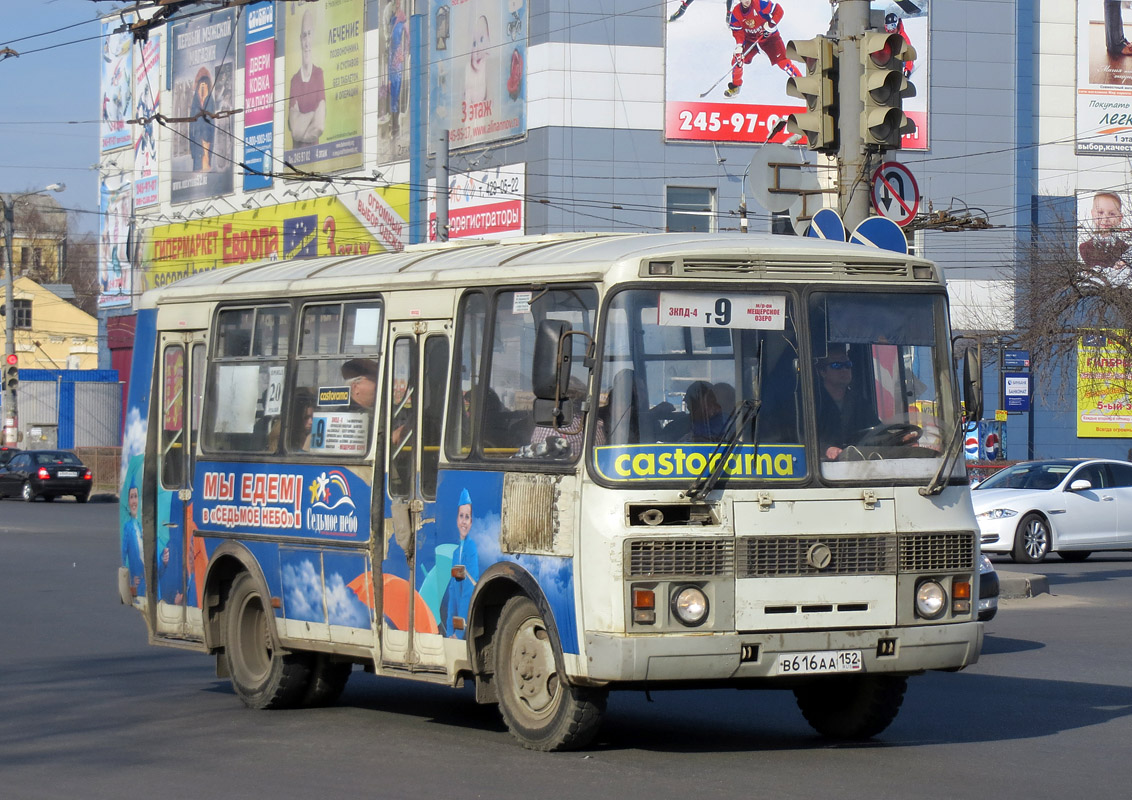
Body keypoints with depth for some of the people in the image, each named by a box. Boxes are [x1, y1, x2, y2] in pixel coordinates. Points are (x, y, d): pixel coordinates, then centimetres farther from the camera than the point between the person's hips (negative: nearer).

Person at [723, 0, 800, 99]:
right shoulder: (735, 12, -14)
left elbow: (778, 10, -18)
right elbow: (738, 32, -11)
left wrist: (771, 25, -27)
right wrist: (739, 47, -25)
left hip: (769, 36, -3)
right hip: (750, 39, 3)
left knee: (782, 60, -14)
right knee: (737, 59, -7)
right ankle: (735, 86, 15)